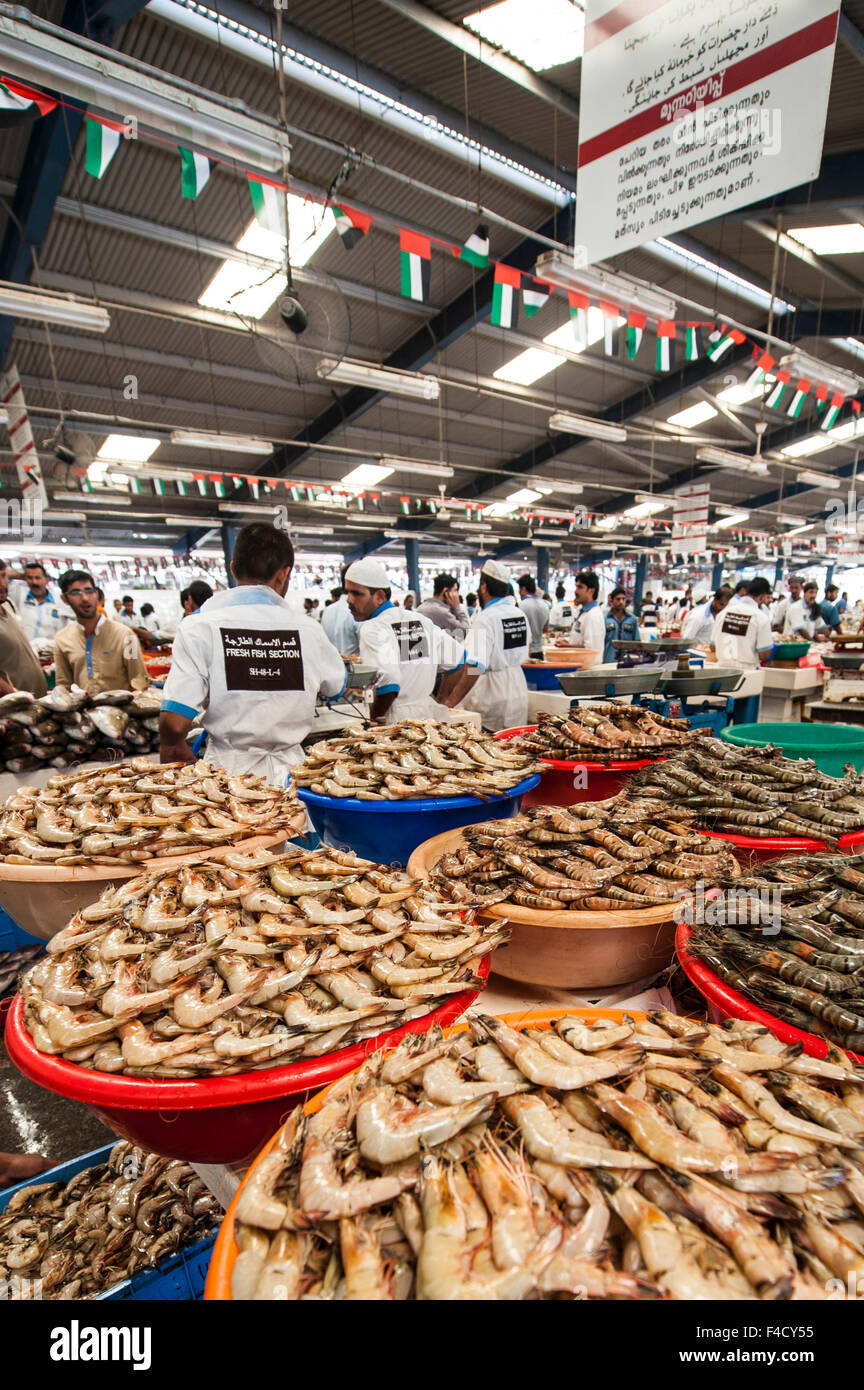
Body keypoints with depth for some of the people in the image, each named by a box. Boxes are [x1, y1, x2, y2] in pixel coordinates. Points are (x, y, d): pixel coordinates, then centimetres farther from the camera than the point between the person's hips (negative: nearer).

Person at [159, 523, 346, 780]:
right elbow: (337, 686, 17)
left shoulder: (199, 626, -8)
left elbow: (174, 723, -12)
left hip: (228, 769, -1)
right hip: (290, 770, 2)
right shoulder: (308, 629, -2)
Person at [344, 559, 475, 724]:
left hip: (396, 720, -7)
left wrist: (372, 721, -13)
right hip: (428, 713, 7)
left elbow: (388, 682, -26)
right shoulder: (421, 620, 9)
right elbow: (459, 658, 16)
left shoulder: (372, 629, -13)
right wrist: (440, 703, 21)